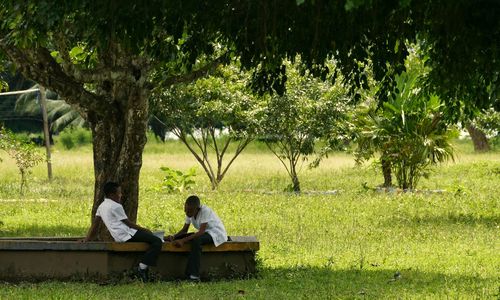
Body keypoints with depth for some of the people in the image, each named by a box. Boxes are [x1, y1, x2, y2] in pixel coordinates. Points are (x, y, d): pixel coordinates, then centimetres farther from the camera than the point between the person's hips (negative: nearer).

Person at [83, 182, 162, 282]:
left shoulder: (102, 207, 16)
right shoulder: (116, 206, -10)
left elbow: (95, 224, 16)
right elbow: (127, 223, -7)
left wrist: (87, 239, 20)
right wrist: (144, 230, 2)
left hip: (119, 237, 10)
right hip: (126, 234, -10)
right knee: (157, 242, -16)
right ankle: (142, 268, -21)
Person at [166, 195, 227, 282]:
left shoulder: (205, 211, -26)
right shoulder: (190, 213, -2)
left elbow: (201, 232, -32)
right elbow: (184, 230, 4)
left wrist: (183, 240, -39)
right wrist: (174, 236, -17)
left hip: (217, 233, -8)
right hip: (205, 233, 8)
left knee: (196, 240, -37)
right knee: (178, 238, -8)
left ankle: (193, 276, -39)